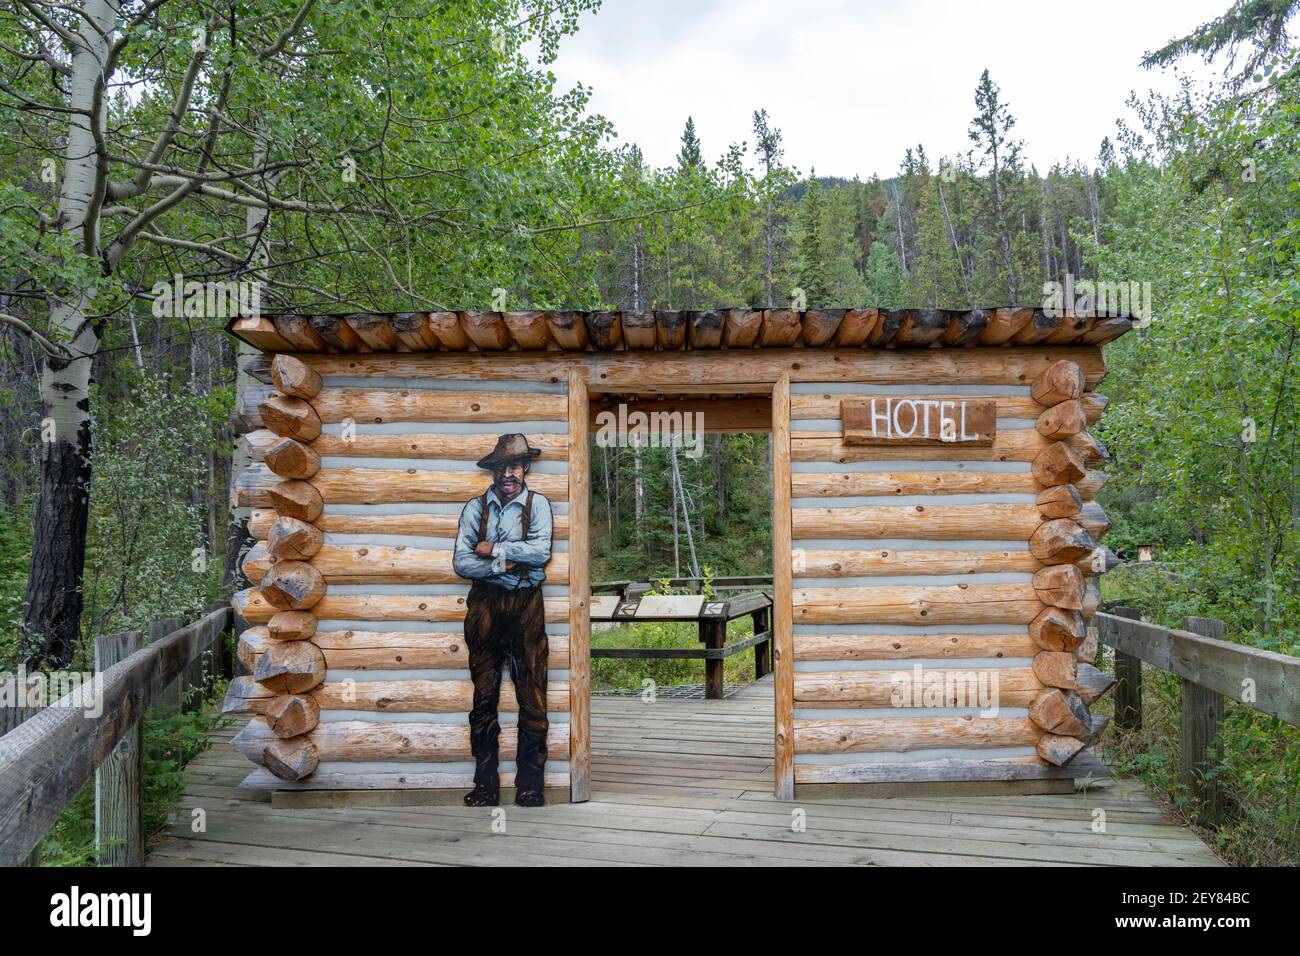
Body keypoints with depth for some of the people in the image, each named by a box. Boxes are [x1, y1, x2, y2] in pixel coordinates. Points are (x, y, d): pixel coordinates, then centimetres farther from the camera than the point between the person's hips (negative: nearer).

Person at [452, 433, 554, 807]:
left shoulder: (537, 504, 2)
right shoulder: (475, 507, 7)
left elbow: (541, 550, -14)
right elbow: (461, 562, -2)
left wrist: (493, 549, -10)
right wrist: (504, 564, -13)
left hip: (526, 605, -2)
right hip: (485, 604, 2)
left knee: (532, 694, -2)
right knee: (484, 694, 6)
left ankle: (530, 786, 7)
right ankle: (485, 783, 15)